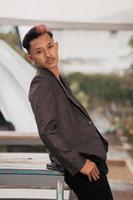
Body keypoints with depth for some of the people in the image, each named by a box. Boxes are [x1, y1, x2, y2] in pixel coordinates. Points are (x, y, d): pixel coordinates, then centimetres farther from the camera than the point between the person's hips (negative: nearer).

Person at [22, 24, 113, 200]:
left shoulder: (58, 80, 17)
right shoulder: (41, 85, -14)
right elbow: (47, 133, -23)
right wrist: (79, 163, -21)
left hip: (90, 159, 10)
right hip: (81, 166, -9)